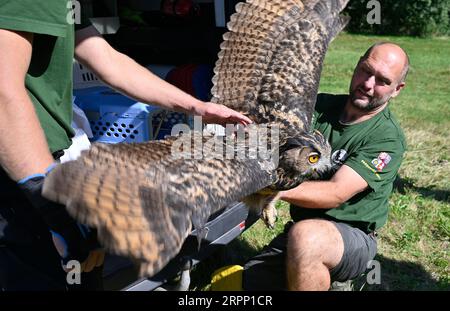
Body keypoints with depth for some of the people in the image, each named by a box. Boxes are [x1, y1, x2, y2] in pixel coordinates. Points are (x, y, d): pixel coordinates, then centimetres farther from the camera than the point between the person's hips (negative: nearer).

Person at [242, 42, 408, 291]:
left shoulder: (389, 139, -12)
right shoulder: (321, 106, 5)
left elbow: (336, 193, -22)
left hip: (352, 236, -4)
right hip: (298, 231, 5)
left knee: (306, 236, -38)